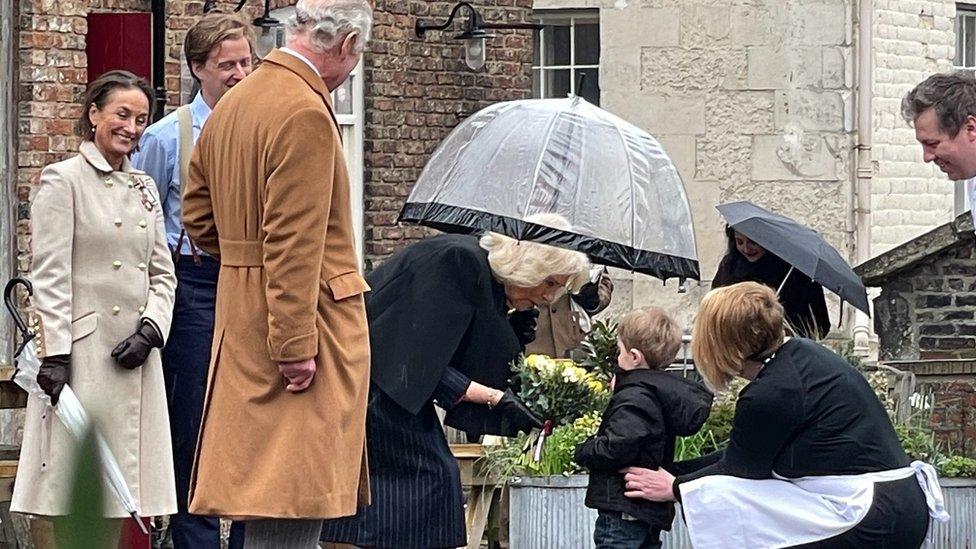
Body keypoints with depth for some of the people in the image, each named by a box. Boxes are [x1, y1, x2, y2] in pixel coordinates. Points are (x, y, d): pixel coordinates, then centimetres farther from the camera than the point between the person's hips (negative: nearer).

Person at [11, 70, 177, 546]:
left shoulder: (144, 188, 16)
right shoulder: (63, 180, -3)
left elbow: (162, 274, 15)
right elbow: (50, 276, -9)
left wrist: (151, 329, -3)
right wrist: (54, 354, -16)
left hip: (134, 355, 6)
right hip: (83, 353, -6)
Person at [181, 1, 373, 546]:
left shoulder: (233, 103, 12)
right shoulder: (305, 114, -18)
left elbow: (198, 214, 21)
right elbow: (293, 241, -22)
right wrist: (296, 346, -22)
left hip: (241, 314, 10)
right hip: (306, 318, -10)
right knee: (293, 502, -9)